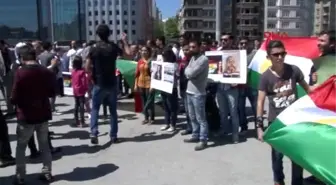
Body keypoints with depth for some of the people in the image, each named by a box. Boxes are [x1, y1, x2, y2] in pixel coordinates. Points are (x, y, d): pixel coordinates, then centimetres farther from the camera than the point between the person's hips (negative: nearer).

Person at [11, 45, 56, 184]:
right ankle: (47, 173, 20)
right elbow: (52, 93, 8)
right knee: (44, 145, 16)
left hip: (26, 116, -4)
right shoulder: (46, 72, -1)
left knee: (21, 146, 11)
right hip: (43, 114, 4)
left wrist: (12, 100, 7)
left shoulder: (21, 72, -16)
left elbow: (15, 98, -14)